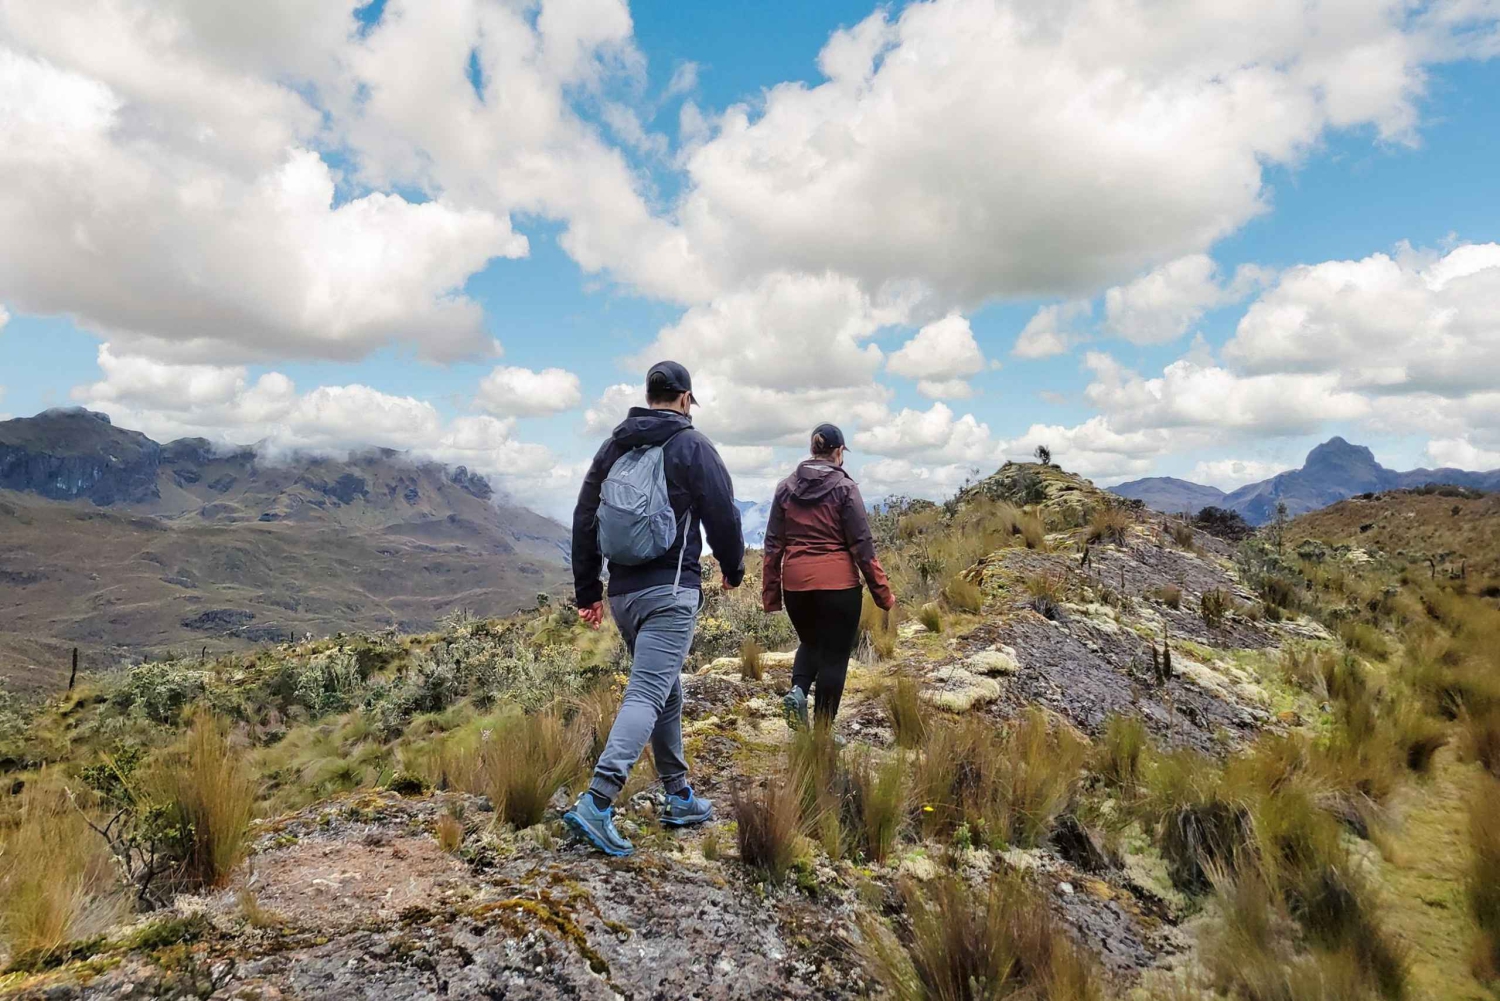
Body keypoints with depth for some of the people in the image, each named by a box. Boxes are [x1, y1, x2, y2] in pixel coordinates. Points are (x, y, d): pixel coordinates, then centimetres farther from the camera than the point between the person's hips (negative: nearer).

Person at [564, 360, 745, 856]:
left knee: (666, 691, 18)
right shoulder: (692, 446, -4)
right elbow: (723, 516, -4)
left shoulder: (613, 447, 12)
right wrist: (734, 569, 14)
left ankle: (680, 798, 26)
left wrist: (587, 592, 18)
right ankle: (596, 804, -20)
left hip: (621, 590, 7)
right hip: (671, 591, -6)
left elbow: (584, 521, 12)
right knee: (647, 694, -10)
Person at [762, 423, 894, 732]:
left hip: (795, 583, 4)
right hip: (837, 583, -4)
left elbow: (773, 543, 6)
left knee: (811, 643, 26)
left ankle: (798, 690, 0)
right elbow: (862, 545, -7)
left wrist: (770, 592, 12)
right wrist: (883, 593, -2)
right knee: (834, 655, 8)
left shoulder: (786, 488, 6)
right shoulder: (844, 488, -6)